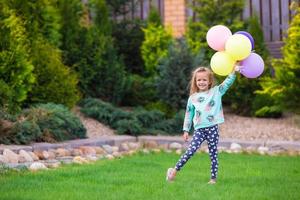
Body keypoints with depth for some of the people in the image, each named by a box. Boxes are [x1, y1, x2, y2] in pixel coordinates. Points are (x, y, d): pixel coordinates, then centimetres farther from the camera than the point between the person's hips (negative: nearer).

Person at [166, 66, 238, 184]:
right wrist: (186, 130, 10)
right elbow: (188, 115, 12)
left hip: (212, 128, 0)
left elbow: (228, 82, -4)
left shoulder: (216, 92, 6)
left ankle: (213, 178, 9)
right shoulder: (193, 98, 9)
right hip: (199, 129, 0)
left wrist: (234, 70, -18)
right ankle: (175, 170, -2)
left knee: (213, 154, 3)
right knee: (190, 151, -10)